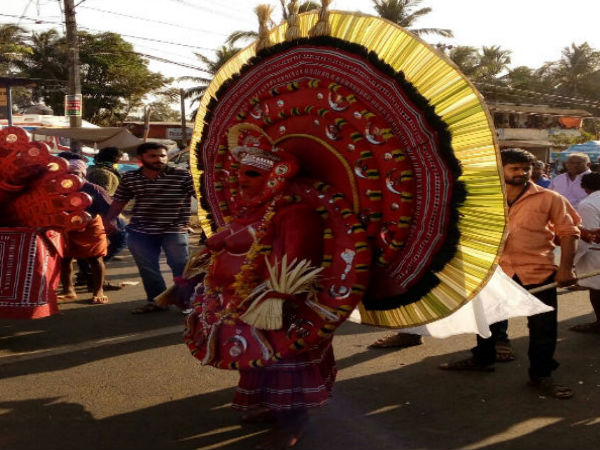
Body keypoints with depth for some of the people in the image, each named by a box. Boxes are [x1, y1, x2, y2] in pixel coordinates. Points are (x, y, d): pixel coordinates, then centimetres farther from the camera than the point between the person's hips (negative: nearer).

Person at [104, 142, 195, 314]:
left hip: (174, 230, -4)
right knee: (147, 268, 10)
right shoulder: (130, 178, 5)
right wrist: (111, 219, -3)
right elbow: (119, 201, 13)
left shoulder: (182, 175, -10)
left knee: (180, 265, 0)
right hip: (139, 231, 4)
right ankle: (156, 301, 24)